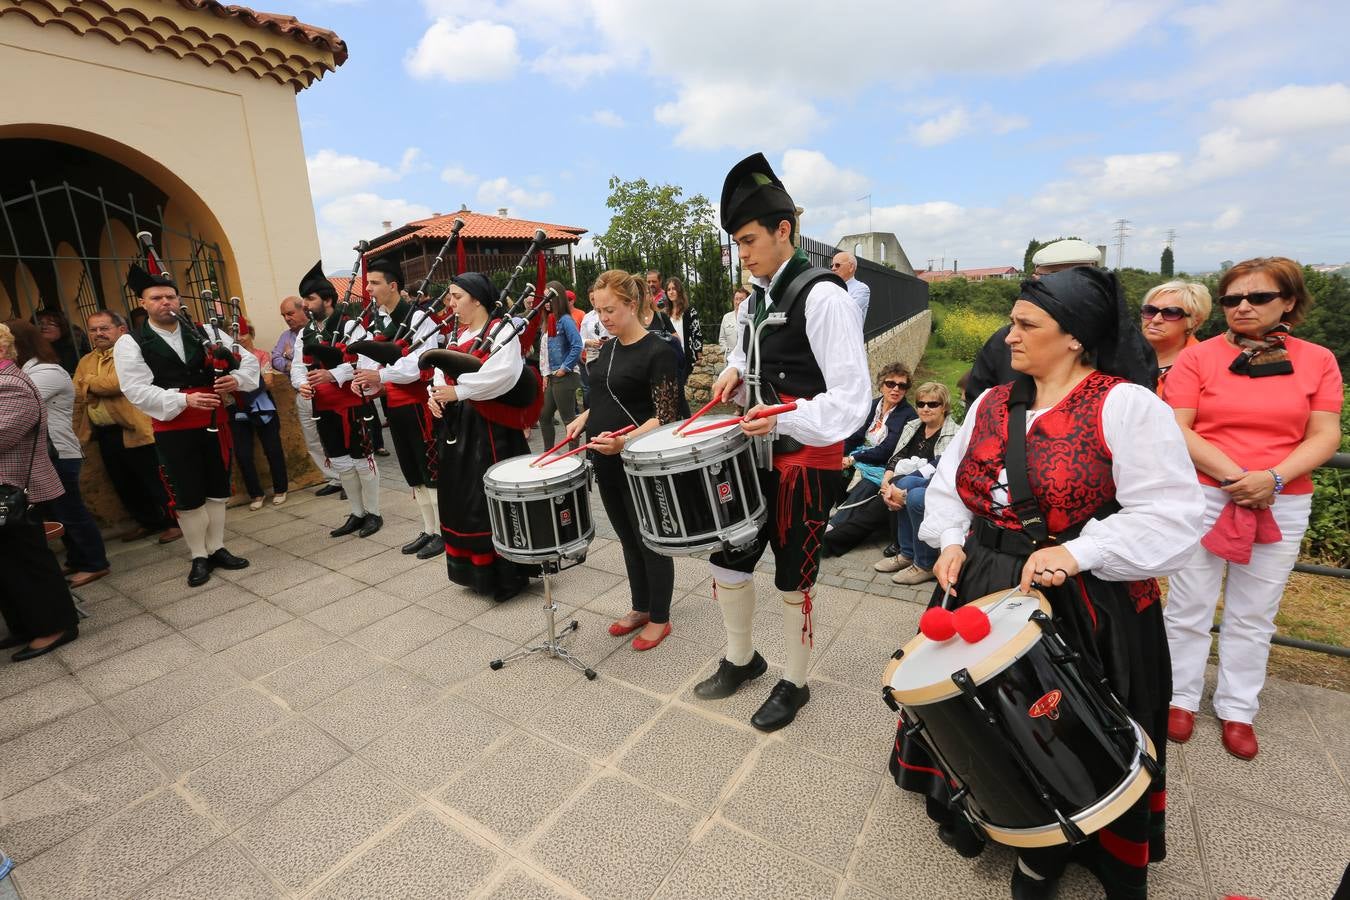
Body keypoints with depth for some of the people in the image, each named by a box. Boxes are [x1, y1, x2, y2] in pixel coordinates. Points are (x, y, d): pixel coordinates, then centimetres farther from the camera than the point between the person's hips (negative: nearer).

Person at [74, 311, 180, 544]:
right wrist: (74, 433, 4)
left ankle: (176, 522, 11)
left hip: (135, 431, -8)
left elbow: (116, 383, -21)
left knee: (155, 481, -1)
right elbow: (77, 399, 12)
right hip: (105, 434, 8)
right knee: (124, 485, 16)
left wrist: (88, 381, -1)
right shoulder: (85, 362, 15)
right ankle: (148, 522, 29)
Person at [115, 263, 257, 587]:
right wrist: (184, 399, -24)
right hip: (173, 429, -3)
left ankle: (216, 548, 27)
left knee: (217, 489, 12)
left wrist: (237, 379, -16)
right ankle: (199, 557, 19)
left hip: (214, 422, 3)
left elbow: (249, 358, 5)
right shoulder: (130, 343, -2)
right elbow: (137, 390, -11)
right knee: (188, 496, 5)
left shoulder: (206, 332, 6)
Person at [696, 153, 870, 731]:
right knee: (728, 557, 13)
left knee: (793, 579, 8)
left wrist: (784, 420, -33)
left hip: (807, 461, -7)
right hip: (757, 454, 7)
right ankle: (741, 658, 38)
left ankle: (794, 684, 33)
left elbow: (852, 398, -21)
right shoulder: (755, 301, 8)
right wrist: (735, 372, 2)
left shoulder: (821, 296, -16)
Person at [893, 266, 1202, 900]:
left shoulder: (1128, 407, -13)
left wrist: (1075, 553, -25)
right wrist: (951, 541, -5)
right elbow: (949, 484, 10)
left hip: (1084, 607, -5)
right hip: (982, 592, 5)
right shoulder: (991, 404, 5)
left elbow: (1170, 515, -16)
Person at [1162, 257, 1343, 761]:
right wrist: (1235, 476, -17)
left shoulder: (1318, 361, 5)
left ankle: (1238, 710, 27)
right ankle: (1181, 698, 22)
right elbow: (1177, 430, -8)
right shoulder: (1198, 357, -2)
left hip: (1283, 506, 2)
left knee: (1254, 616, 11)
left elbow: (1325, 436, 0)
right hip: (1204, 497, -2)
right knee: (1189, 608, 5)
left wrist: (1272, 478, -16)